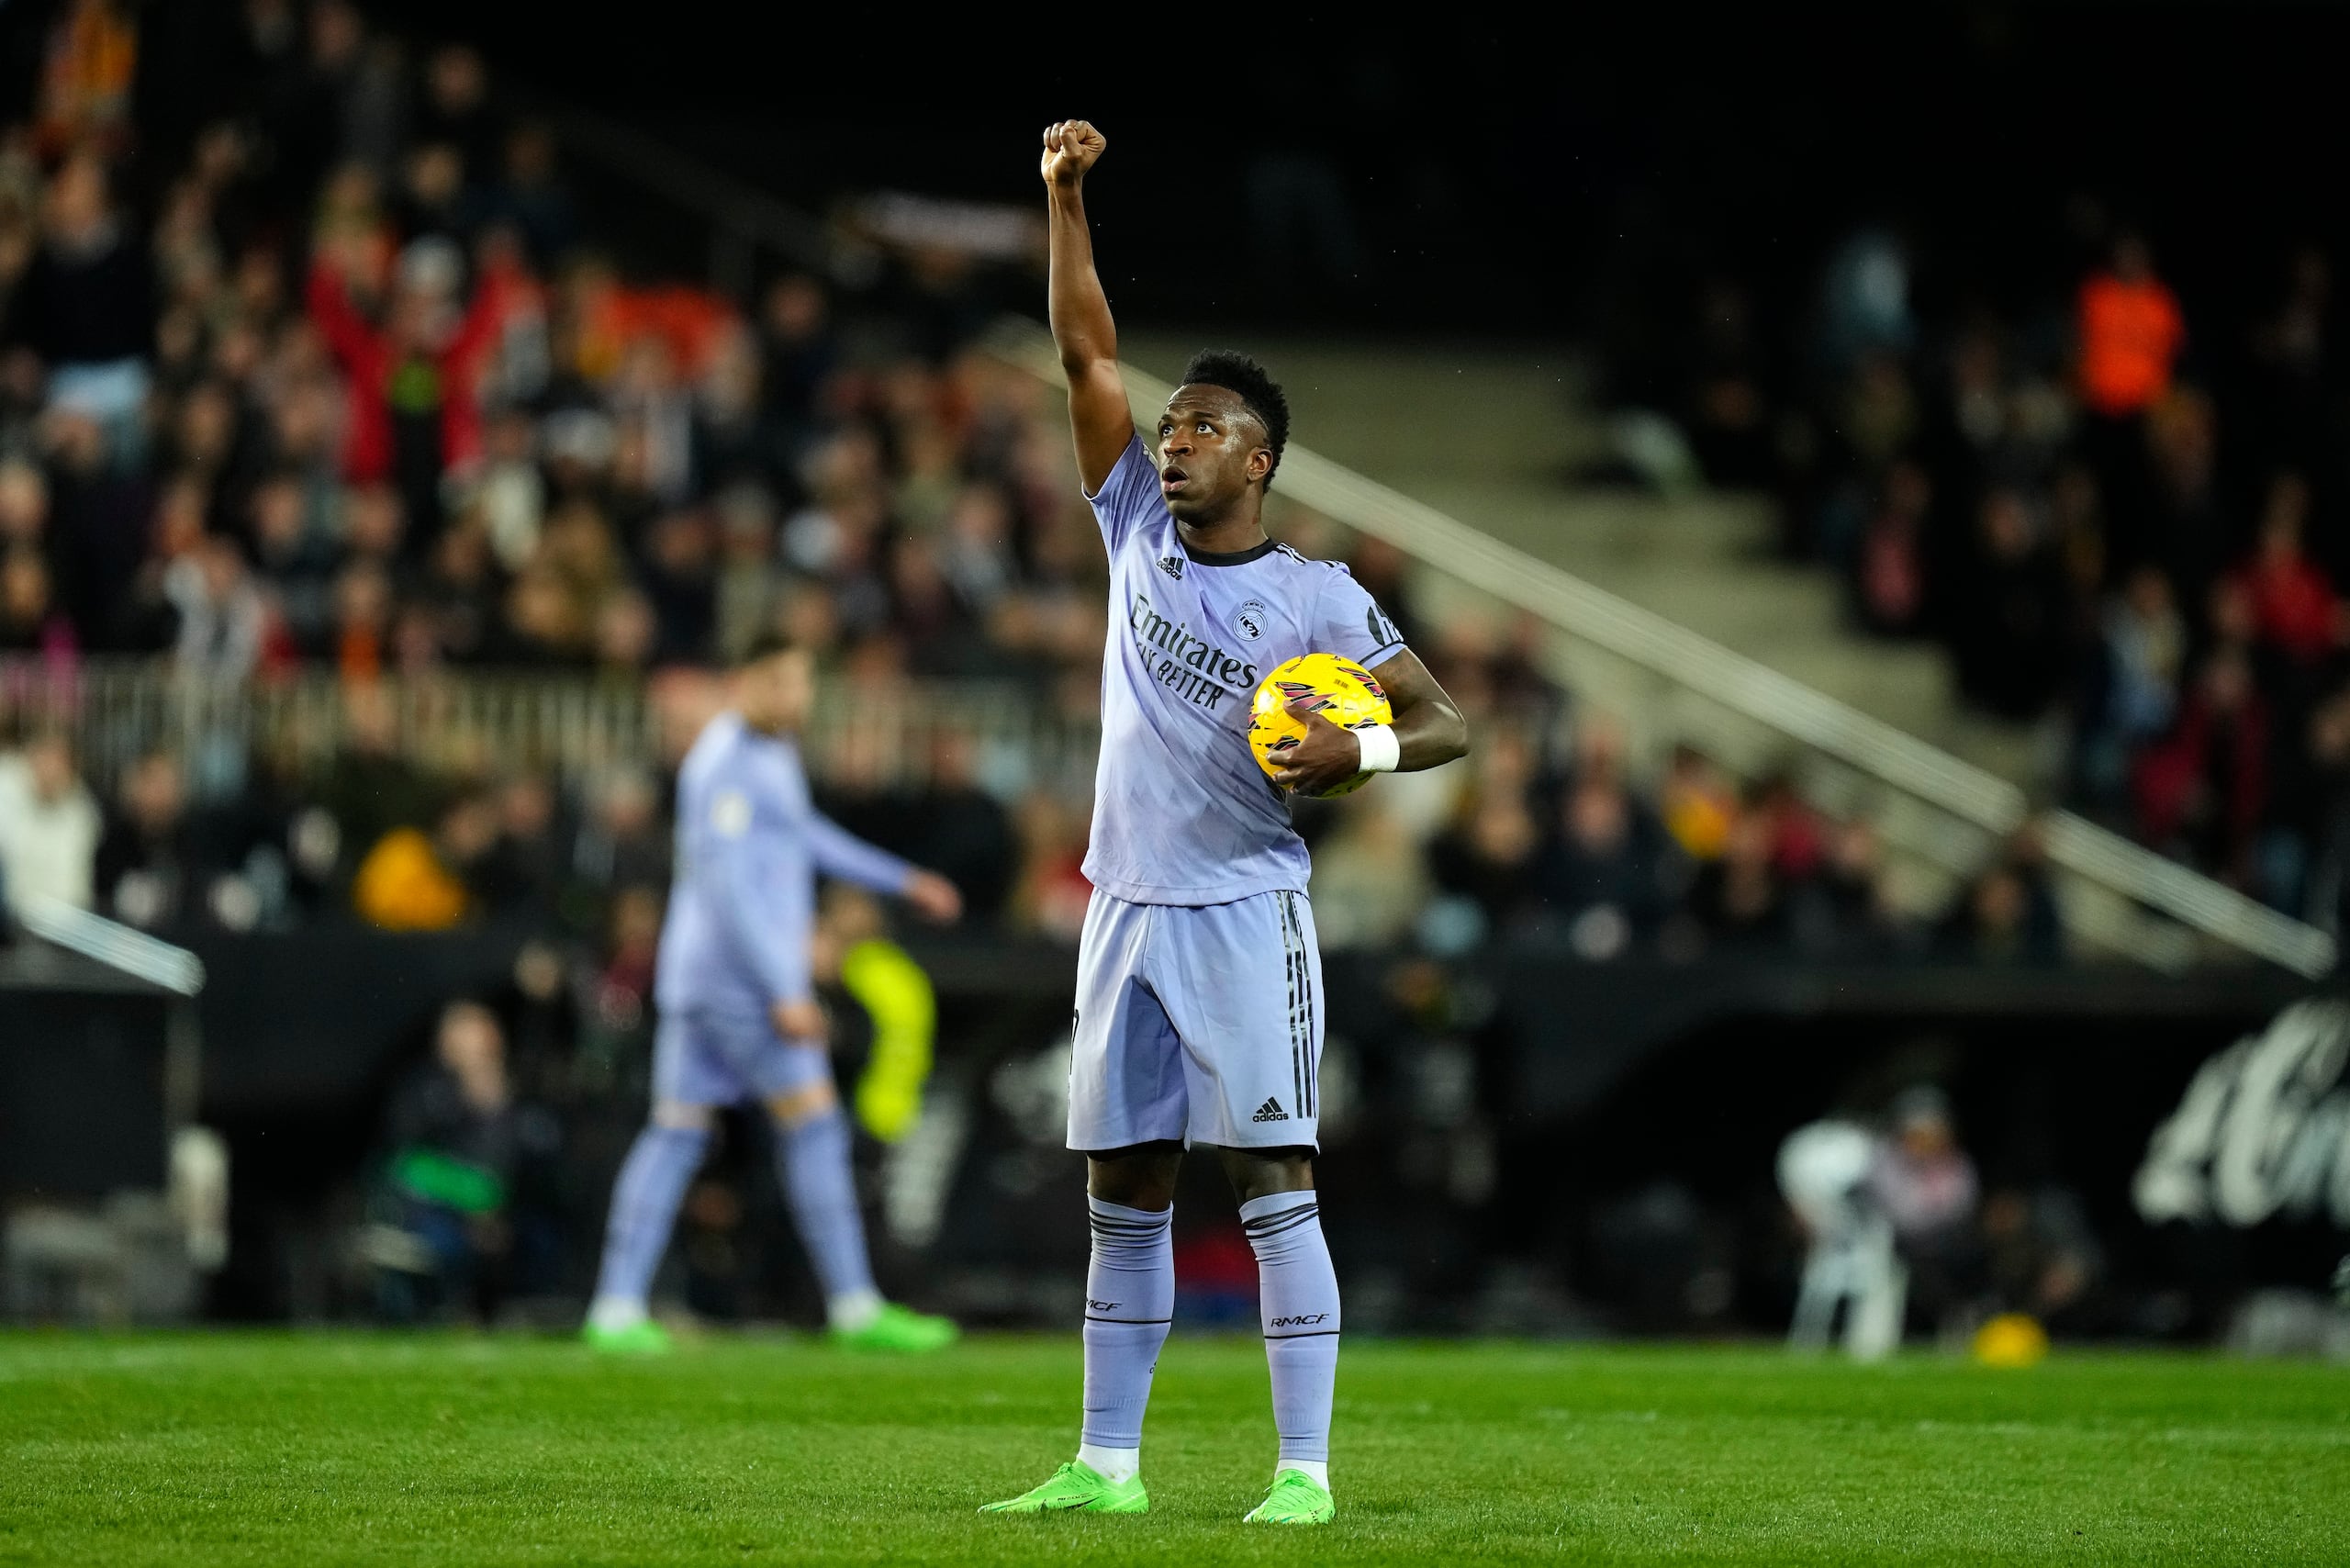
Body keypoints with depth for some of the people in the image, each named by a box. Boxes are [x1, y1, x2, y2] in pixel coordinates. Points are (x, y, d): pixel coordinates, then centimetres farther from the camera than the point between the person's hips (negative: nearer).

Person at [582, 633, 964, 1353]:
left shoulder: (771, 752, 17)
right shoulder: (727, 762, -15)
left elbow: (803, 836, 34)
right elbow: (728, 887, -20)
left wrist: (902, 881, 36)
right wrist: (785, 993, -23)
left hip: (699, 976, 10)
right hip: (742, 973, -10)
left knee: (676, 1134, 6)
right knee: (813, 1124, -8)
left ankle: (617, 1308, 4)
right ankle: (855, 1307, -7)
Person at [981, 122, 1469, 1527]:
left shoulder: (1315, 597, -4)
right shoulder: (1140, 532, 9)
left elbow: (1447, 720, -2)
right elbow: (1089, 356, 6)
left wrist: (1366, 750, -22)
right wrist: (1069, 204, -2)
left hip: (1247, 912, -5)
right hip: (1128, 909, 5)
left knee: (1276, 1187, -9)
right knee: (1124, 1195, 8)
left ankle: (1305, 1470, -9)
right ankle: (1109, 1464, 14)